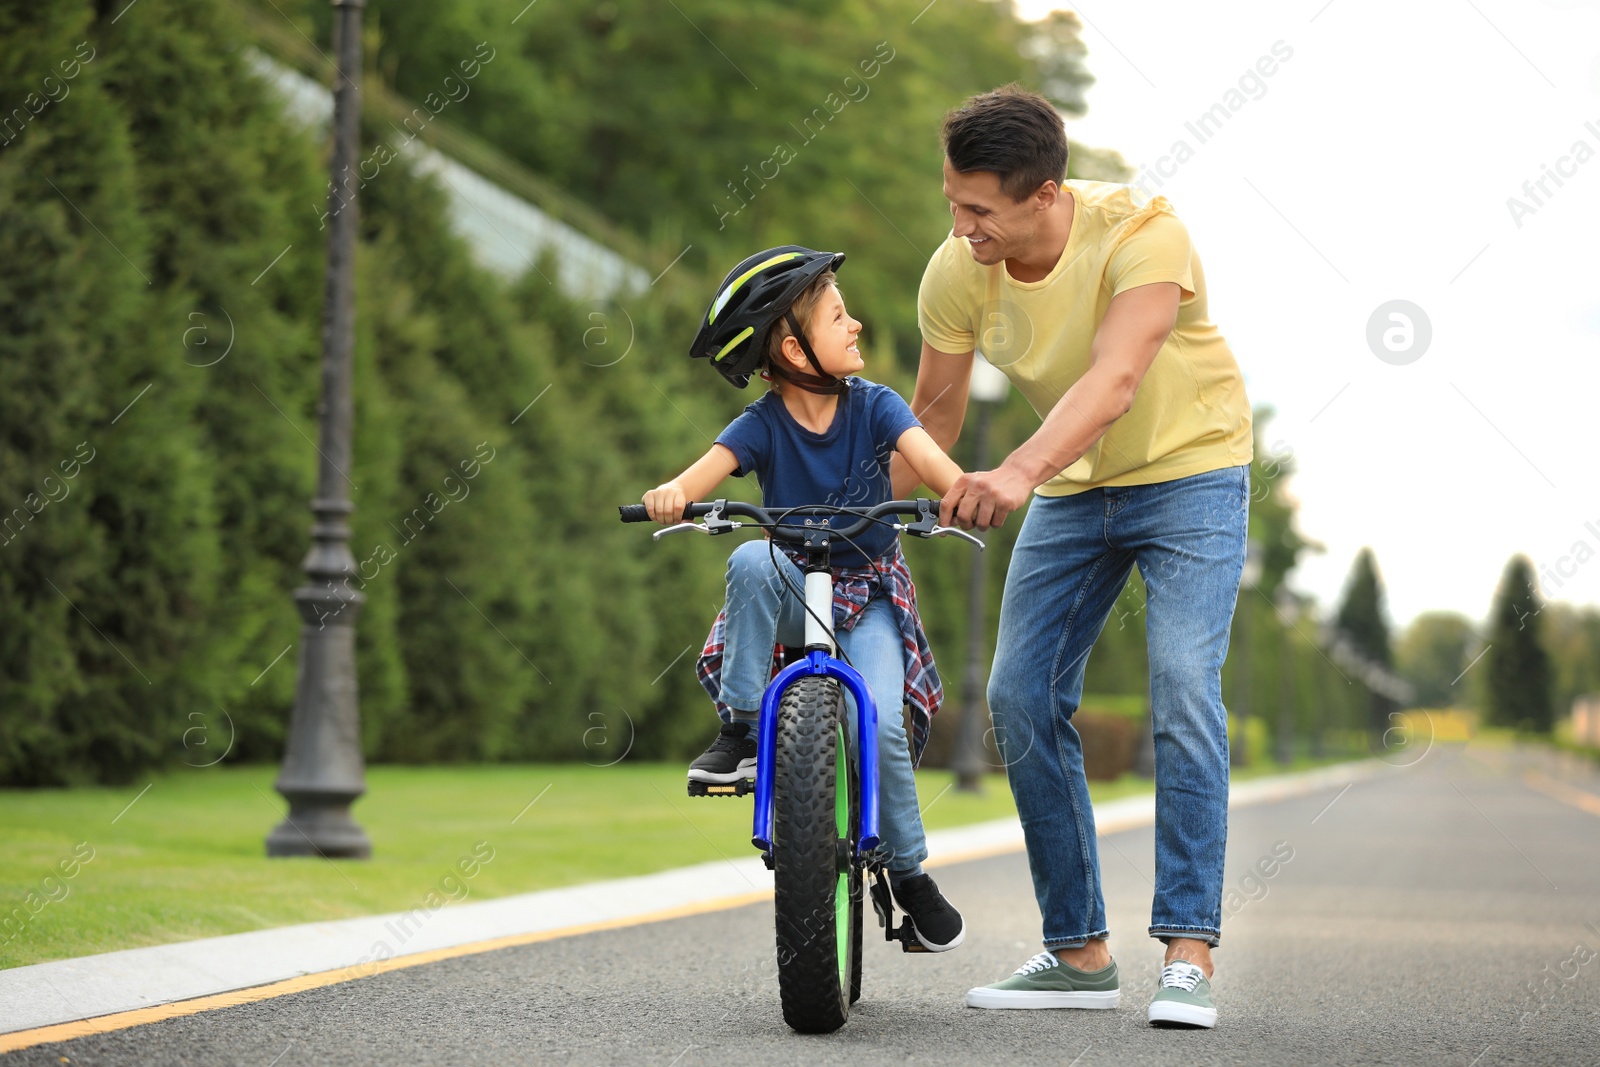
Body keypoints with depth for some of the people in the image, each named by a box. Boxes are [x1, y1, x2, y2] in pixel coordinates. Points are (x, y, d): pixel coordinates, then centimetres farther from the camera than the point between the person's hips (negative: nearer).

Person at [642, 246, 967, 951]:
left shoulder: (873, 406, -7)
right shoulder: (762, 425, -9)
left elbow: (926, 455, -23)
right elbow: (711, 466, -26)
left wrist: (961, 491, -46)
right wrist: (674, 493, -50)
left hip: (870, 591, 0)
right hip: (792, 591, 0)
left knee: (877, 721, -23)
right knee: (751, 560, -35)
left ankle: (909, 870, 0)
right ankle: (739, 732, -24)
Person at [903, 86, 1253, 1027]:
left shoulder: (1142, 232, -30)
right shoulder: (956, 272, -14)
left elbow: (1115, 380, -44)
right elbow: (937, 405, 1)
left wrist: (1019, 474, -58)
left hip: (1189, 468, -5)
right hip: (1072, 489, 5)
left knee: (1183, 685, -21)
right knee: (1021, 697, -3)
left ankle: (1189, 953, -17)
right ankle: (1080, 953, 7)